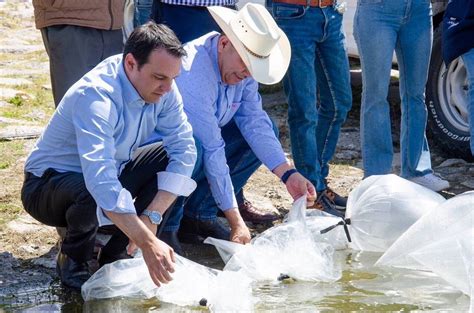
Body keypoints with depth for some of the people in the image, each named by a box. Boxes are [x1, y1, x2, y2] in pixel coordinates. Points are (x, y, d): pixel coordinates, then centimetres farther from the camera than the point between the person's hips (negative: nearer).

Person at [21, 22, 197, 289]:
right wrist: (148, 243, -53)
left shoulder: (163, 87, -14)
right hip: (48, 185, -7)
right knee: (92, 193, -39)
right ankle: (73, 260, -5)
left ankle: (117, 254, -2)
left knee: (178, 160, -13)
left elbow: (184, 148, -16)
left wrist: (151, 216, -28)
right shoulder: (96, 96, -35)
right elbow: (101, 181, -47)